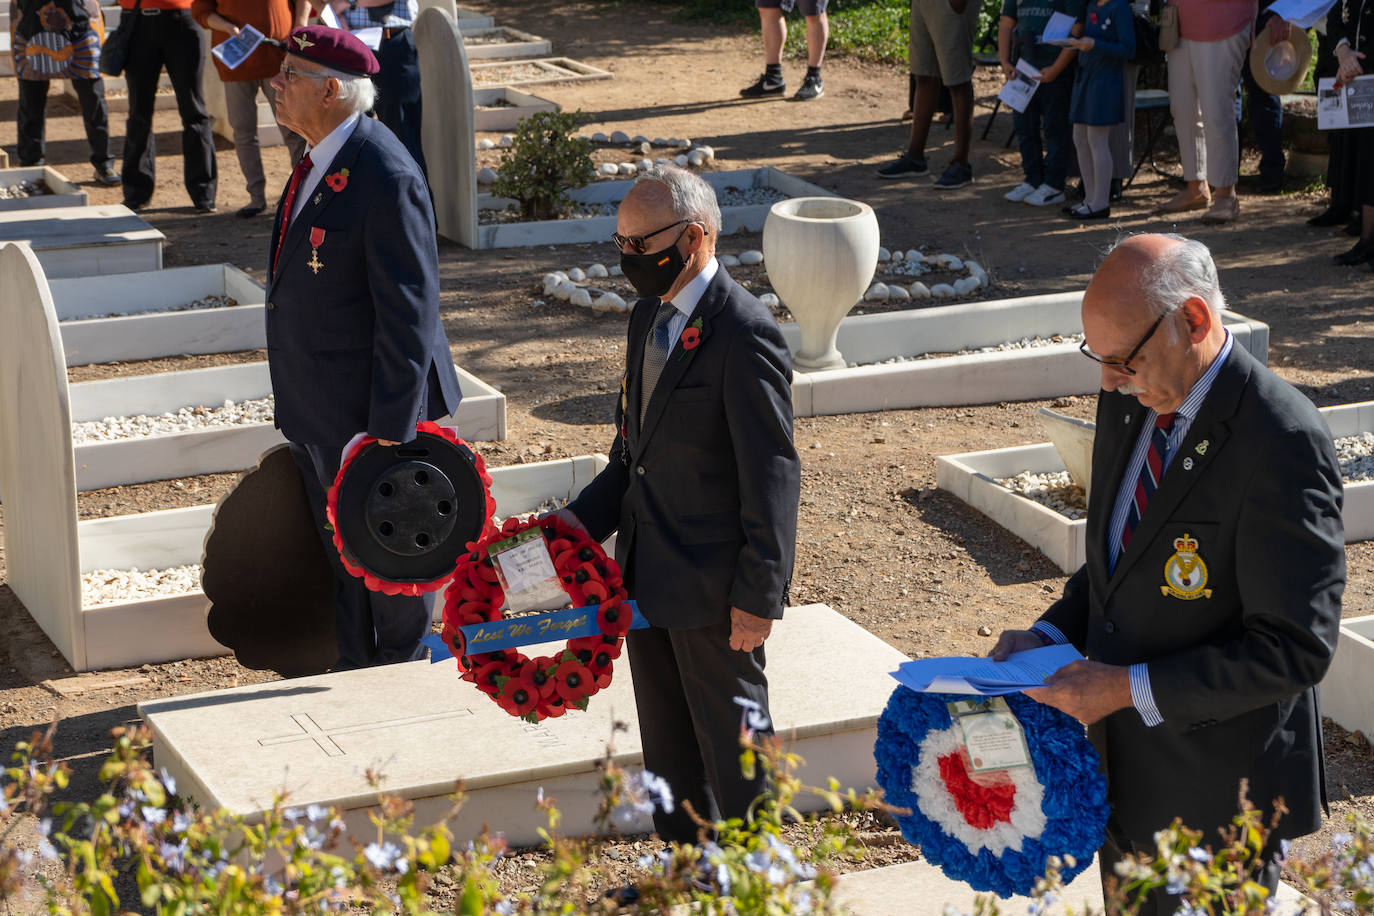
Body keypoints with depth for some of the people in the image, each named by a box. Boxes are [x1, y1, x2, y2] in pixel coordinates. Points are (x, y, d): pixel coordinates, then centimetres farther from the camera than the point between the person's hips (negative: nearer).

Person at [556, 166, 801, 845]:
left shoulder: (744, 334, -19)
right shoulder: (649, 317, 9)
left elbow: (772, 475, -18)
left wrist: (758, 594, -18)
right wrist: (583, 518, 3)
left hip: (713, 583, -8)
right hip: (647, 573, 8)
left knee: (731, 737, 5)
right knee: (665, 738, 18)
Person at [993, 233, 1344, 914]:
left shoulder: (1282, 443, -24)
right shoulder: (1130, 400, 2)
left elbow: (1297, 649, -23)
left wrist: (1133, 688, -24)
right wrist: (1051, 634, -1)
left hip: (1212, 791, -7)